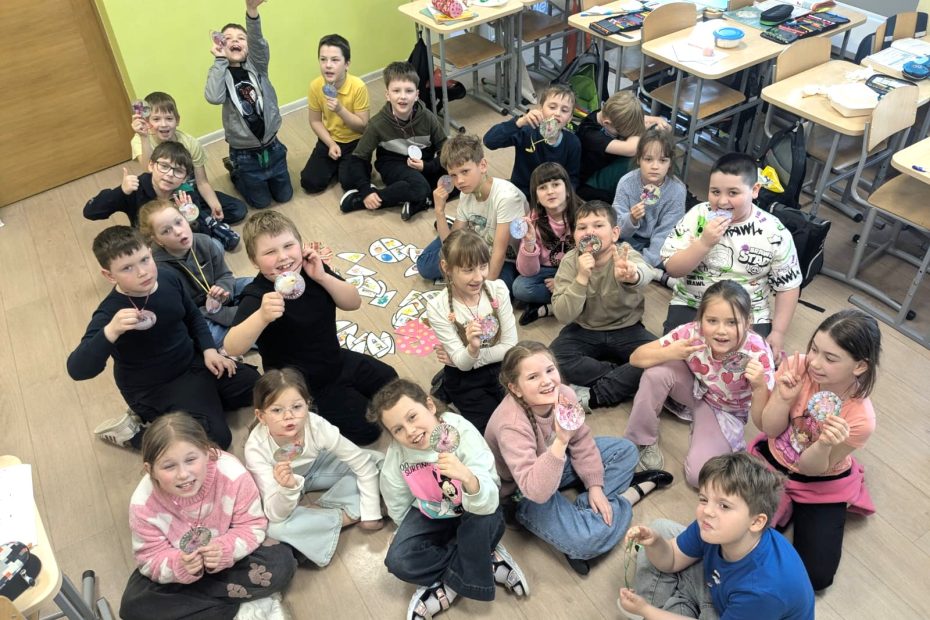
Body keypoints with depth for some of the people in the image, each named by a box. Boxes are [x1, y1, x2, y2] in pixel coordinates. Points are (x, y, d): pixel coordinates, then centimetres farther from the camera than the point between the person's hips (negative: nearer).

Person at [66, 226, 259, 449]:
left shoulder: (169, 279, -10)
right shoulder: (111, 313, -27)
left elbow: (193, 316, 11)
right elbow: (78, 370, -38)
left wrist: (209, 350, -2)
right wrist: (110, 331, -52)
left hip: (193, 364, 7)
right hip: (154, 389, -6)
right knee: (215, 437, -20)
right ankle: (131, 431, -1)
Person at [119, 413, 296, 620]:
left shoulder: (232, 474, -31)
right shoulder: (143, 504, -25)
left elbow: (252, 526, -20)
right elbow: (150, 559, -17)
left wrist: (226, 550, -39)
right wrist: (179, 566, -38)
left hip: (228, 556, -1)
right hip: (177, 563, 2)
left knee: (281, 563, -23)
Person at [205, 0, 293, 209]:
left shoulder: (256, 66, -4)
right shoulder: (220, 73, -8)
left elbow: (258, 43, -26)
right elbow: (214, 98, -29)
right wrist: (220, 59, -25)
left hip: (272, 146, 2)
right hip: (244, 153, -2)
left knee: (284, 195, 17)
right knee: (261, 202, 12)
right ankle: (234, 170, 39)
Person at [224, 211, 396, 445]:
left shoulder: (312, 269, -9)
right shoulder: (257, 296, -27)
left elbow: (353, 303, -12)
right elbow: (232, 348, -40)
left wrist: (323, 277, -28)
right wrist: (261, 316, -58)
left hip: (337, 361, 7)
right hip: (304, 385, -7)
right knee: (365, 429, -7)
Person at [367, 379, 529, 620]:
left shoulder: (463, 434, -30)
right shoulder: (397, 452, -20)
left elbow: (488, 504, -40)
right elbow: (397, 505, 1)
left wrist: (468, 478, -58)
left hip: (473, 512, -3)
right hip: (431, 513, 3)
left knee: (482, 522, -36)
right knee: (399, 562, -20)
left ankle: (444, 589, -14)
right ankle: (488, 563, -13)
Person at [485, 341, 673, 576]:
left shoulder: (563, 394, -18)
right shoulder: (511, 425, -37)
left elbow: (582, 442, -1)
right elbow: (536, 490, -44)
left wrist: (595, 486, -8)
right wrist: (560, 442, -54)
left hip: (556, 464, 7)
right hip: (522, 493, -7)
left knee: (624, 450, 6)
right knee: (588, 539, -27)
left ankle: (582, 507, -6)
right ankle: (632, 492, 1)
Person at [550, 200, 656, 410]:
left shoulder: (626, 256, -19)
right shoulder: (570, 262, -13)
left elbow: (645, 275, -47)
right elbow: (563, 316, -20)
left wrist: (632, 275, -73)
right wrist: (581, 278, -34)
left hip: (626, 330, 0)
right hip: (584, 331, 1)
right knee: (555, 356, -27)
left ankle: (593, 394, -19)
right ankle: (627, 380, -15)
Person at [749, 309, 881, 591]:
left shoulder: (860, 419, -29)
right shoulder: (796, 368, -24)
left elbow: (810, 468, -20)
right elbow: (770, 430, -13)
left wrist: (825, 444, -41)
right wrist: (784, 398, -33)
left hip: (821, 485, -1)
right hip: (772, 461, 2)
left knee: (816, 576, -5)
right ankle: (785, 506, 13)